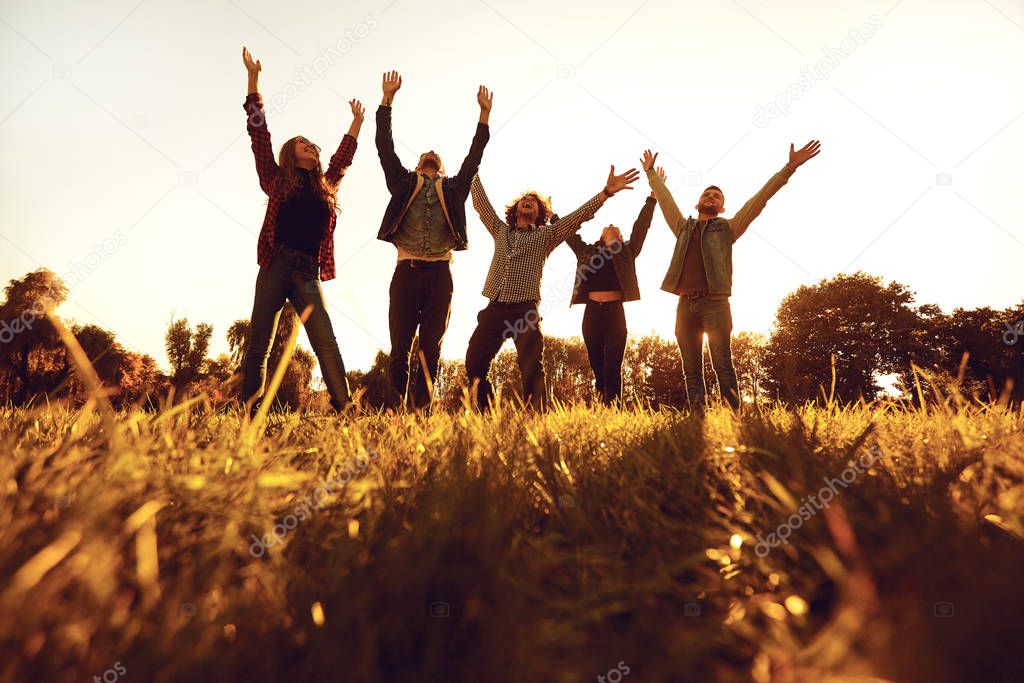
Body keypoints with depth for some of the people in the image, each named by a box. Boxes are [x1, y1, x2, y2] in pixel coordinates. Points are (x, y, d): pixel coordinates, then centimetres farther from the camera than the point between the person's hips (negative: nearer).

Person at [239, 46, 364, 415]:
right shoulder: (276, 180, 12)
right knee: (258, 346, -2)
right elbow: (259, 136, 6)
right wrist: (253, 79, 4)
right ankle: (250, 415, 2)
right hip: (276, 267, -2)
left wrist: (356, 122, 43)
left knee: (327, 343, -11)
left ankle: (345, 410, -13)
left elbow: (342, 157, 34)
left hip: (307, 274, 2)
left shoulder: (325, 187, 20)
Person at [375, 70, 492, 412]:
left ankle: (420, 409, 1)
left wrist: (484, 115, 7)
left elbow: (474, 157, 13)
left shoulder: (453, 188, 21)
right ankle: (396, 408, 0)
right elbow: (385, 147, 11)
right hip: (407, 269, -1)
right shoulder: (404, 182, 19)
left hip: (440, 272, 1)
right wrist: (387, 100, 5)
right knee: (401, 345, -4)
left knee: (431, 347, -2)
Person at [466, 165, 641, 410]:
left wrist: (606, 192, -6)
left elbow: (579, 215, 4)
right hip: (494, 310, 3)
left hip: (525, 312, -3)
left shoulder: (546, 234, 14)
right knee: (474, 365, -1)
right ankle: (485, 413, 14)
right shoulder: (500, 230, 24)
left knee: (532, 370, -10)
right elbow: (480, 202, 27)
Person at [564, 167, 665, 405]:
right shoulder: (586, 251, 17)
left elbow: (641, 226, 6)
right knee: (598, 369, 4)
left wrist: (653, 195, 1)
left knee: (612, 369, -7)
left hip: (615, 313, -2)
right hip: (591, 313, 2)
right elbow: (568, 231, 23)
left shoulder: (626, 251, 12)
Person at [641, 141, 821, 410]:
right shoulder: (683, 227, 23)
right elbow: (665, 199, 34)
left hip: (714, 303, -3)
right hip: (685, 305, 3)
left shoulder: (727, 227, 14)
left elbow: (758, 200, 9)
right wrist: (651, 172, 44)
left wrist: (789, 167, 5)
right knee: (691, 370, 0)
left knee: (723, 366, -10)